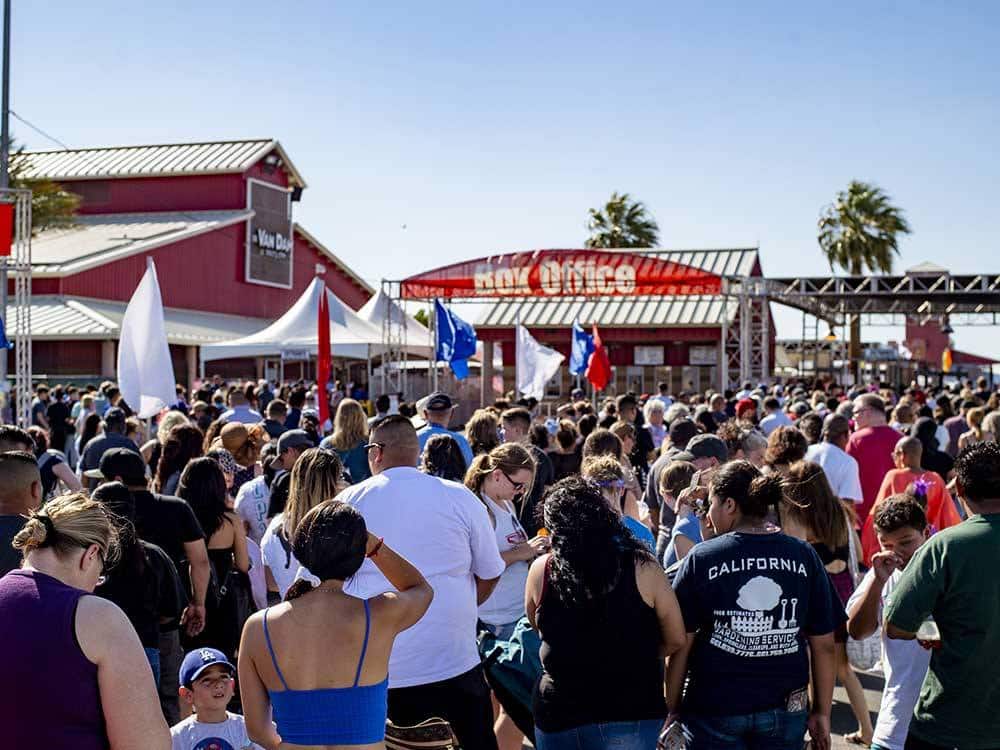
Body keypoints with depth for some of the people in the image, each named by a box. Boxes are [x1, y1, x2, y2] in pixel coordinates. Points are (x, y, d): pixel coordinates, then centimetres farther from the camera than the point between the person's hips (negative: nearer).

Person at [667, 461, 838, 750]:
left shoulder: (700, 558, -9)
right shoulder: (805, 557, -2)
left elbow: (680, 645, -8)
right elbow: (824, 645, 1)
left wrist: (671, 710, 2)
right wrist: (822, 713, 10)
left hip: (713, 710, -3)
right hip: (785, 711, 3)